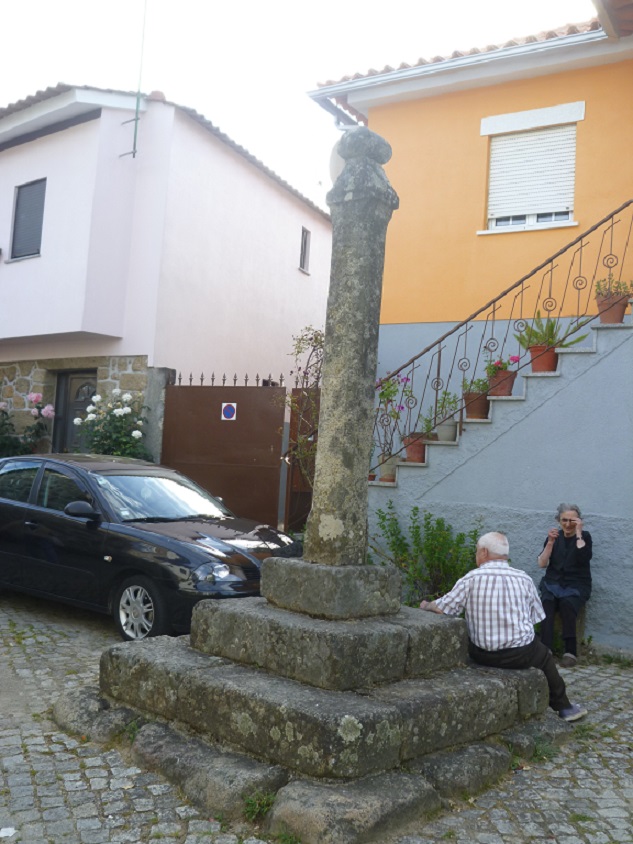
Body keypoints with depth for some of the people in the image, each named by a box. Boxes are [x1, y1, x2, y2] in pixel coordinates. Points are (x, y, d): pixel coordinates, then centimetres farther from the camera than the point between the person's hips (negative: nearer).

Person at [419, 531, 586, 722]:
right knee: (545, 656, 30)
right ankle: (563, 707, 41)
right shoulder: (524, 579, -4)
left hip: (481, 655, 0)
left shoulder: (471, 578, -11)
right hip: (520, 655, 0)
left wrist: (427, 605, 12)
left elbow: (443, 607, -9)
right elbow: (536, 618, 2)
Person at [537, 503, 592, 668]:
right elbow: (542, 564, 1)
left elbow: (583, 558, -18)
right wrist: (550, 542, -11)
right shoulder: (555, 536, 8)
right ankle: (545, 650, -39)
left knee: (566, 604, -34)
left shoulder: (584, 536, 2)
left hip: (576, 586, -2)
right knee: (547, 603, -31)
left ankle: (571, 651, -30)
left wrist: (578, 533, -15)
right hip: (553, 583, 2)